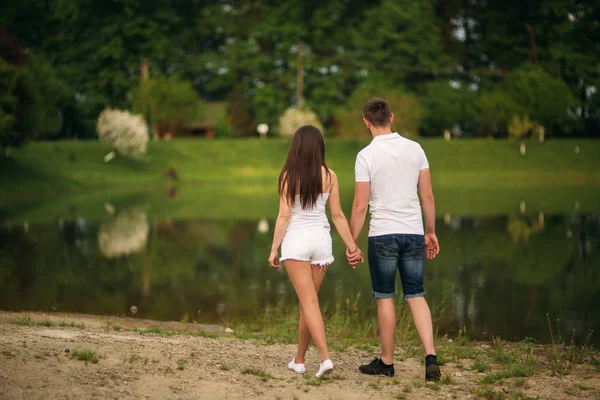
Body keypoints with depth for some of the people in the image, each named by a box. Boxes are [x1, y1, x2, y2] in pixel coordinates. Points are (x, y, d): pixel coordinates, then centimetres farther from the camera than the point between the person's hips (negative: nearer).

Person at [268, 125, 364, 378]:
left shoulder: (288, 176, -7)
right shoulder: (329, 176, 0)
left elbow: (284, 215, -9)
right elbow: (337, 215, 1)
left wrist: (274, 248, -5)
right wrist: (352, 246, 7)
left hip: (296, 239, -3)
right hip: (321, 239, 3)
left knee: (309, 302, -5)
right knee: (307, 302, 14)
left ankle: (325, 357, -20)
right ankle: (299, 360, 22)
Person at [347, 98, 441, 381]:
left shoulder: (366, 156, -9)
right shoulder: (415, 149, 2)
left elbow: (360, 205, -9)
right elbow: (428, 195, 4)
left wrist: (351, 243, -1)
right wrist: (431, 232, 14)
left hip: (382, 234, -3)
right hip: (414, 233, 3)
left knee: (385, 298, 8)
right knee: (416, 296, 9)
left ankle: (386, 363, 16)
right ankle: (430, 357, -6)